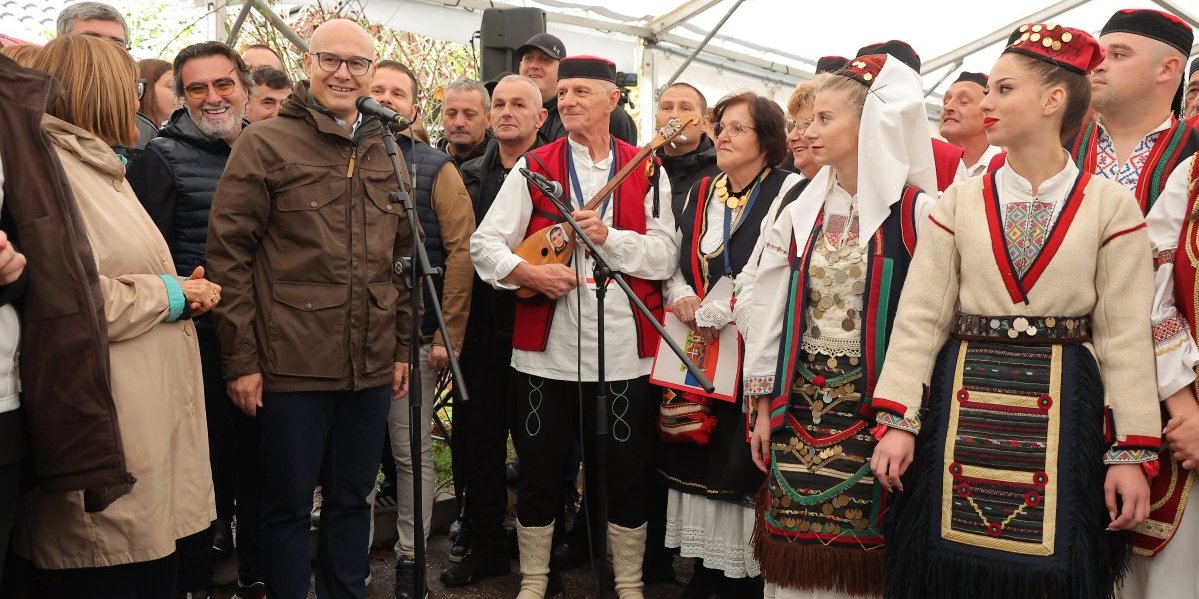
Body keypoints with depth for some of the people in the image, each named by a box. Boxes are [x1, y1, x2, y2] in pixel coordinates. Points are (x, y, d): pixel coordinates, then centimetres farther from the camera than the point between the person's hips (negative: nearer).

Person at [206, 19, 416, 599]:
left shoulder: (385, 152, 11)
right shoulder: (264, 142, -4)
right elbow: (227, 252, -7)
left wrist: (402, 345, 12)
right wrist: (240, 359, -11)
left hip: (372, 367, 5)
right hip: (291, 366, -4)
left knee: (352, 500, 17)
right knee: (288, 506, 9)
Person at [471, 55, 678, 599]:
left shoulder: (645, 170, 6)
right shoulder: (534, 167, 5)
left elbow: (666, 255, -2)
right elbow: (484, 243, -1)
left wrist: (609, 236, -16)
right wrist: (529, 272, -17)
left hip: (624, 349, 0)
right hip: (546, 349, 0)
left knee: (627, 473, 9)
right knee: (539, 472, 10)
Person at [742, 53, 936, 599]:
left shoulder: (913, 212, -7)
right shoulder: (799, 215, 7)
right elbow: (769, 311, 9)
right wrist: (762, 405, 8)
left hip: (876, 400, -4)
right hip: (800, 401, 4)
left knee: (863, 548, 3)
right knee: (795, 550, 7)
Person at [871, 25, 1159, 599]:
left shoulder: (1111, 205, 0)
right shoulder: (958, 201, 4)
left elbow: (1126, 334, -2)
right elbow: (919, 316, 0)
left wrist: (1131, 451, -6)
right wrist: (897, 421, -6)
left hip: (1064, 409, -1)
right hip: (962, 405, 2)